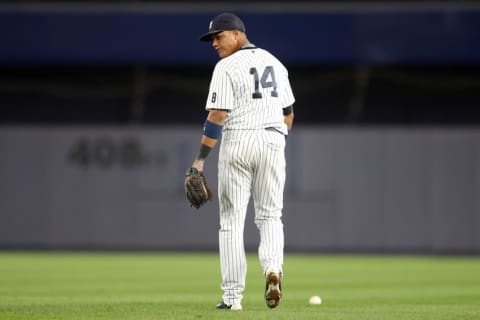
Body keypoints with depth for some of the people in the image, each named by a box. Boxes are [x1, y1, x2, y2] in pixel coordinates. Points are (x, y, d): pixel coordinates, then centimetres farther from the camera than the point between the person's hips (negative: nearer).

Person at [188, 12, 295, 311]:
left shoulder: (227, 67, -7)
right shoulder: (275, 63, 13)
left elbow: (217, 117, -14)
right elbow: (288, 113, 16)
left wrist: (200, 159, -11)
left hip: (238, 140, -5)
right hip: (273, 140, 5)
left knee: (232, 220, 3)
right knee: (270, 215, 11)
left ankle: (233, 295, 1)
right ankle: (273, 267, -18)